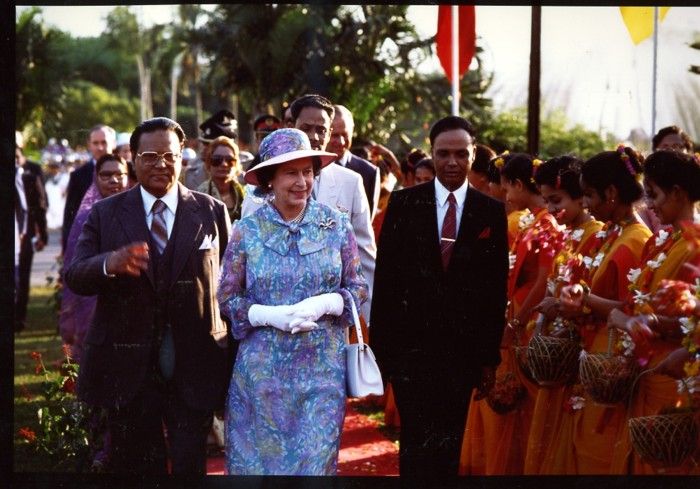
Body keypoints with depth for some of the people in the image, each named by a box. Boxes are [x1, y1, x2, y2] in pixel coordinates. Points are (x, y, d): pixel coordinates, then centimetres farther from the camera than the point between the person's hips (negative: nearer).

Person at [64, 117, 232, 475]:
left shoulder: (212, 212, 4)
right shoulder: (105, 214, 3)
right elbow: (74, 277, -5)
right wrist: (109, 264, -29)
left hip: (194, 365, 0)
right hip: (127, 366, 0)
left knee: (190, 465, 4)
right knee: (135, 465, 10)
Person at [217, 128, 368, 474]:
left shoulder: (336, 224, -1)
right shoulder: (247, 230, -3)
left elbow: (357, 287, 4)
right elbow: (227, 297, 1)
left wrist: (322, 304, -16)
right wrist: (270, 315, -16)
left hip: (322, 369, 0)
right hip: (262, 369, 0)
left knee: (315, 461, 4)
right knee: (258, 459, 8)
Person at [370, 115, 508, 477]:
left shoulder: (491, 212, 4)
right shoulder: (404, 203, 1)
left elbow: (497, 288, 5)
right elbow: (385, 277, 1)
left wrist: (490, 356, 3)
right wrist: (379, 346, -2)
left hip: (463, 347, 1)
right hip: (411, 343, -1)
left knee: (449, 446, 9)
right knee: (417, 444, -6)